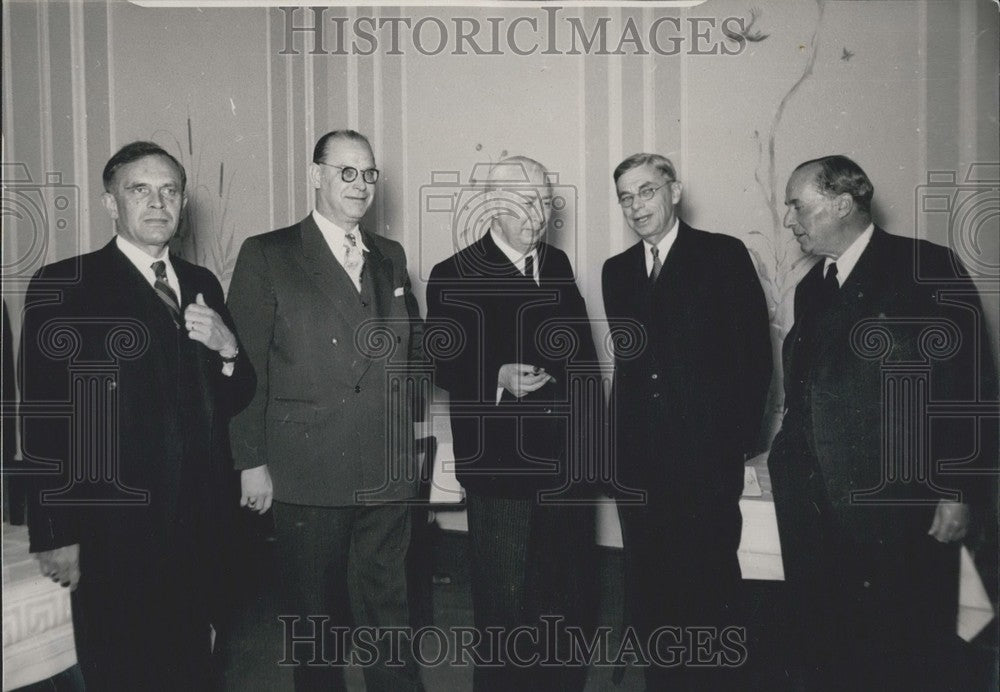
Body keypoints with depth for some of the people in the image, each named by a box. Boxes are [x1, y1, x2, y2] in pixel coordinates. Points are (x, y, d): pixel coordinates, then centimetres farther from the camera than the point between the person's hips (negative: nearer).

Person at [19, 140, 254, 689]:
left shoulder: (203, 285, 11)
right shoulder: (62, 288, -5)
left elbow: (234, 398, 15)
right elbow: (42, 419, -9)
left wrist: (228, 350, -6)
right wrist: (56, 536, -12)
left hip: (201, 522, 5)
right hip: (115, 534, -4)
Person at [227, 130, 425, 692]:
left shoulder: (391, 257, 13)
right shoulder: (267, 256, -2)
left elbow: (415, 344, 19)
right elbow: (246, 365, -5)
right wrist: (251, 461, -7)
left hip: (388, 472, 4)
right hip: (309, 473, -3)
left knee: (389, 604, 14)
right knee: (315, 612, 11)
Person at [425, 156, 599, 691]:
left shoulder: (557, 265, 11)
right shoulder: (454, 276, -6)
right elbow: (442, 366, -9)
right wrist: (497, 377, -26)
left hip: (565, 461, 6)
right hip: (499, 465, -5)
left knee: (572, 596, 17)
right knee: (506, 606, 6)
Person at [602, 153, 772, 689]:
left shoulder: (724, 255, 0)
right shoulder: (616, 270, 13)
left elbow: (754, 350, -2)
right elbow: (626, 358, 13)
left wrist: (740, 435, -7)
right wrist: (621, 434, 5)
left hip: (705, 451, -4)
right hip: (637, 456, 4)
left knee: (709, 578, 3)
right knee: (646, 582, 11)